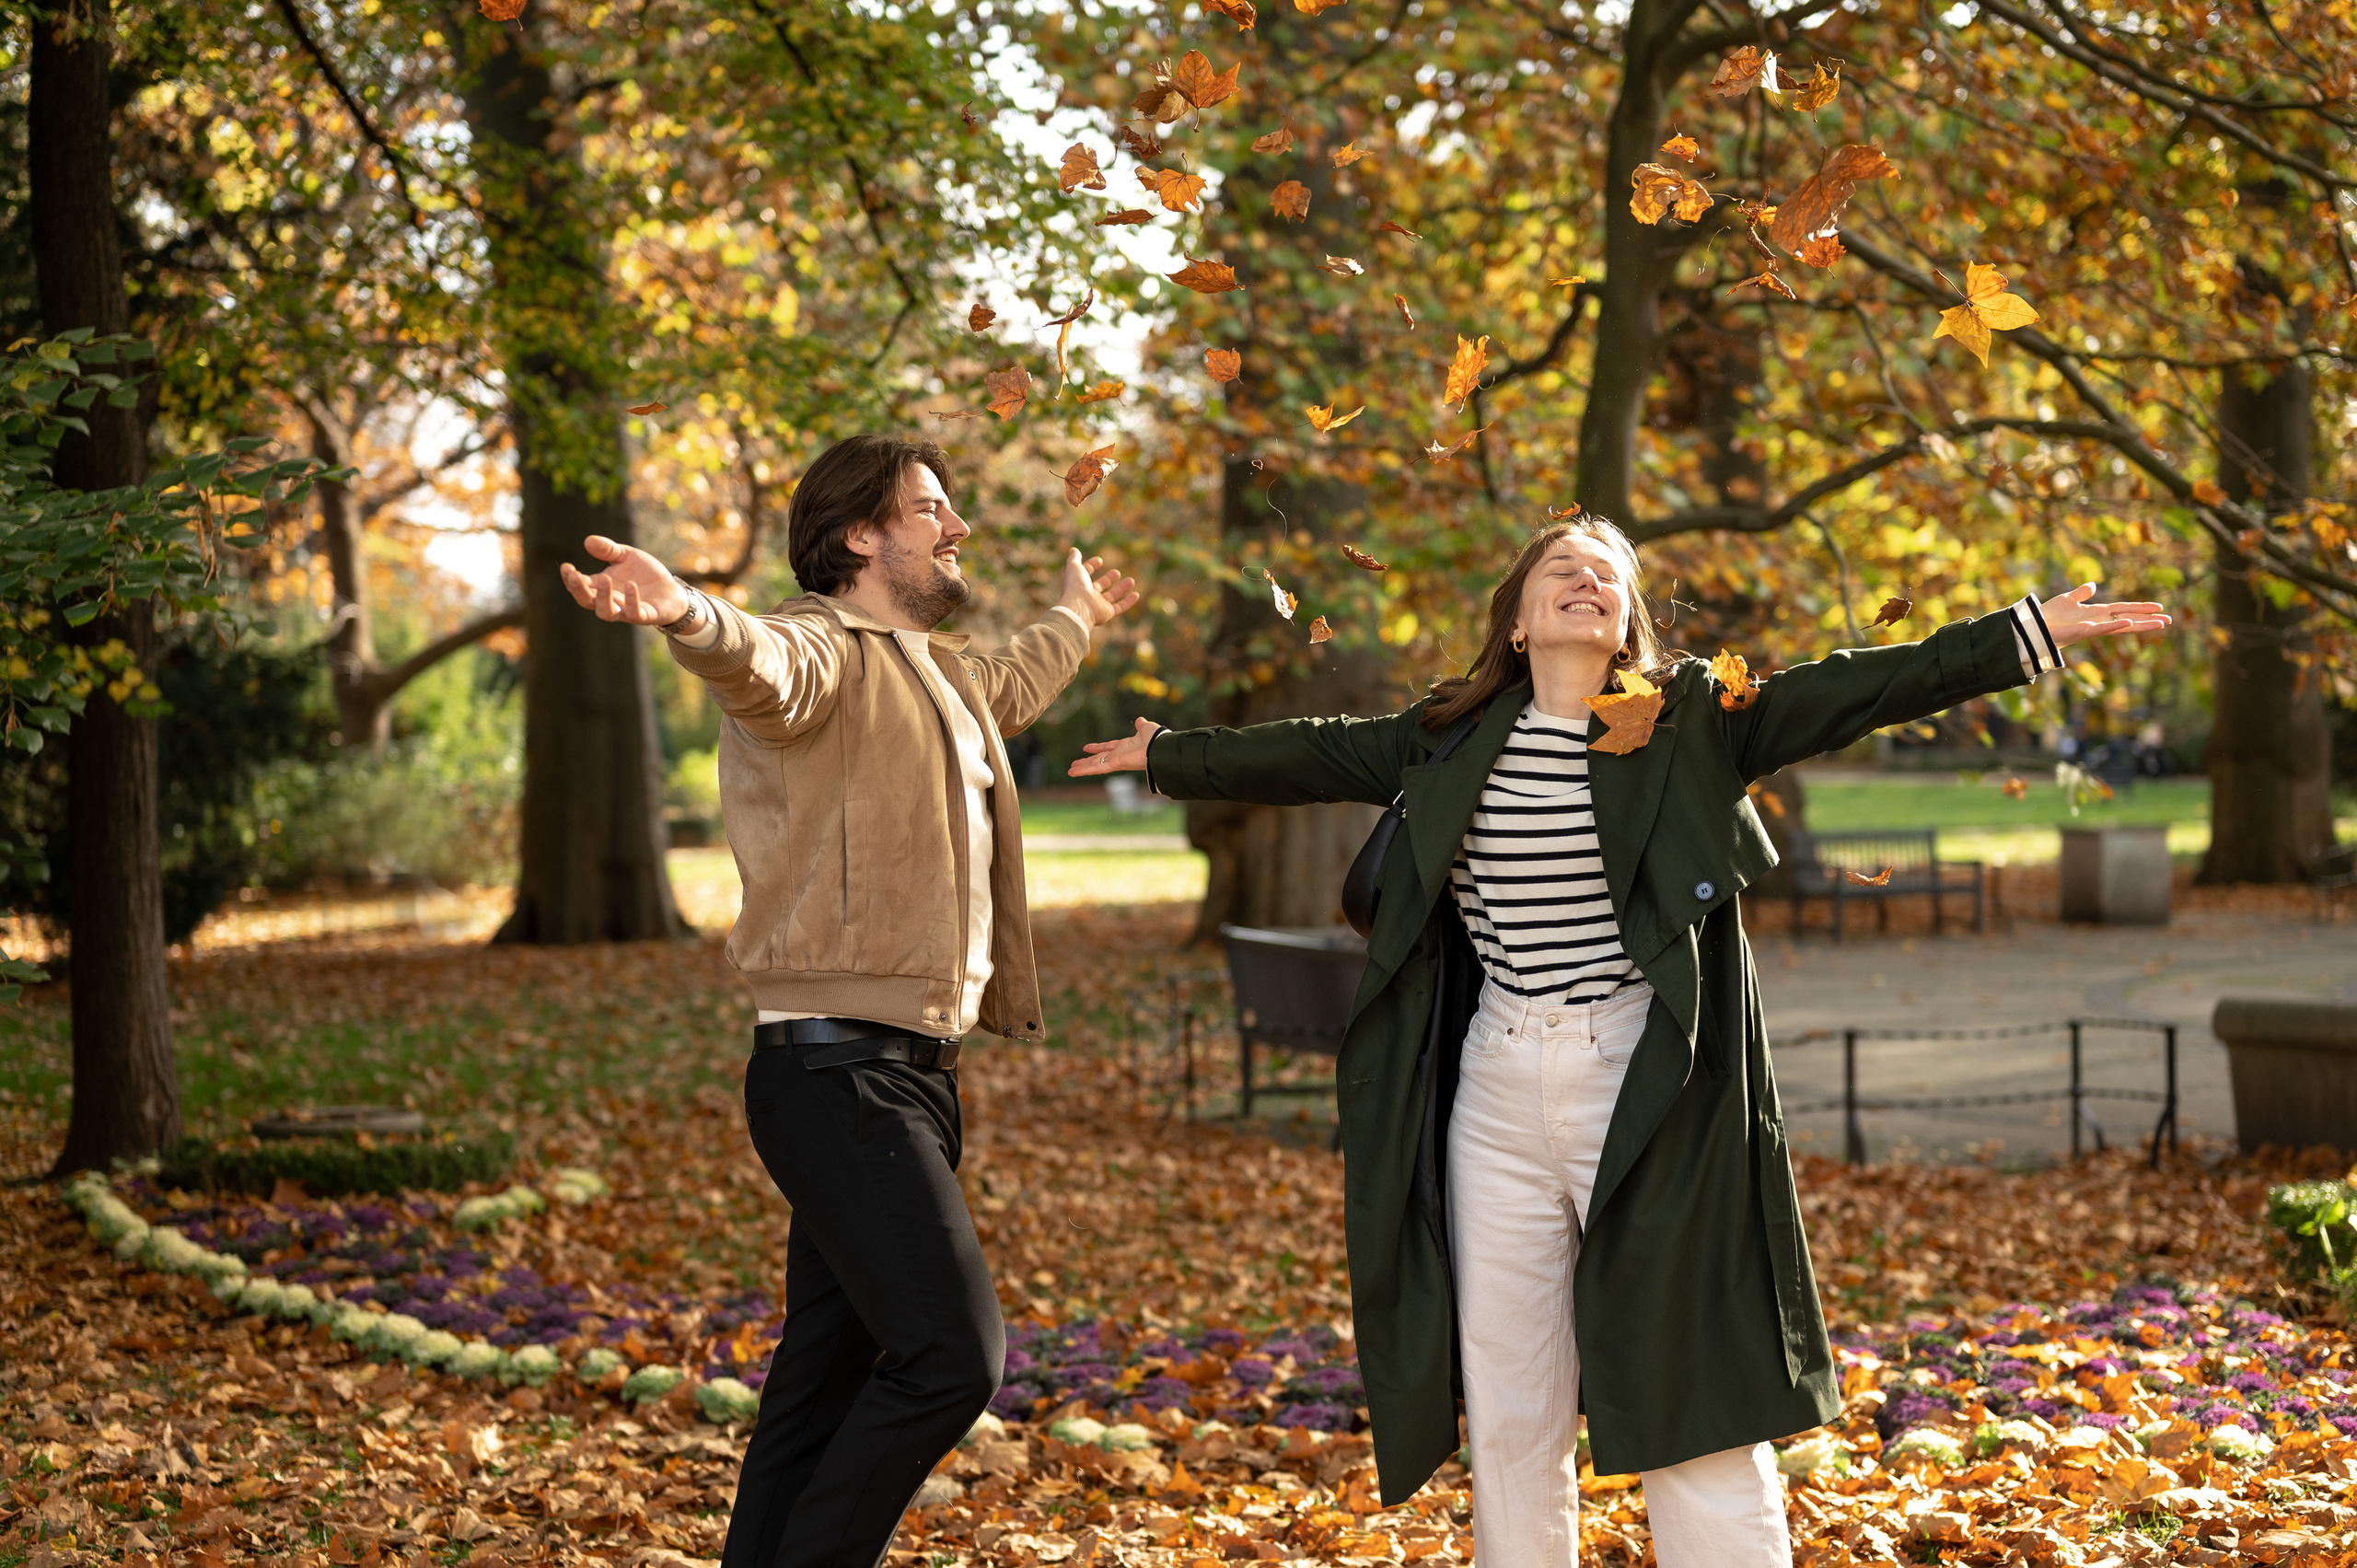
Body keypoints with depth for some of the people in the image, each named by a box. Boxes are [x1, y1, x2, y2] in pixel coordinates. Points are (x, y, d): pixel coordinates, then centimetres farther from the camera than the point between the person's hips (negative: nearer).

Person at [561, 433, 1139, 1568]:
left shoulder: (933, 666, 20)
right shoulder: (823, 650, -11)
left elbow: (1004, 694, 45)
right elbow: (763, 665, -37)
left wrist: (1074, 622, 61)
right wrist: (690, 616, -60)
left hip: (912, 1072, 10)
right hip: (837, 1070, -10)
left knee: (833, 1369, 12)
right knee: (952, 1354, -16)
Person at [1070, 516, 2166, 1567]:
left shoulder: (1694, 722, 0)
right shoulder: (1452, 738, 8)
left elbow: (1855, 690, -6)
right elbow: (1312, 756, 20)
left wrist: (2029, 634, -13)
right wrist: (1168, 756, 29)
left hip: (1648, 1096, -3)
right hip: (1498, 1094, 3)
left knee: (1688, 1393, -1)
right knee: (1508, 1411, 10)